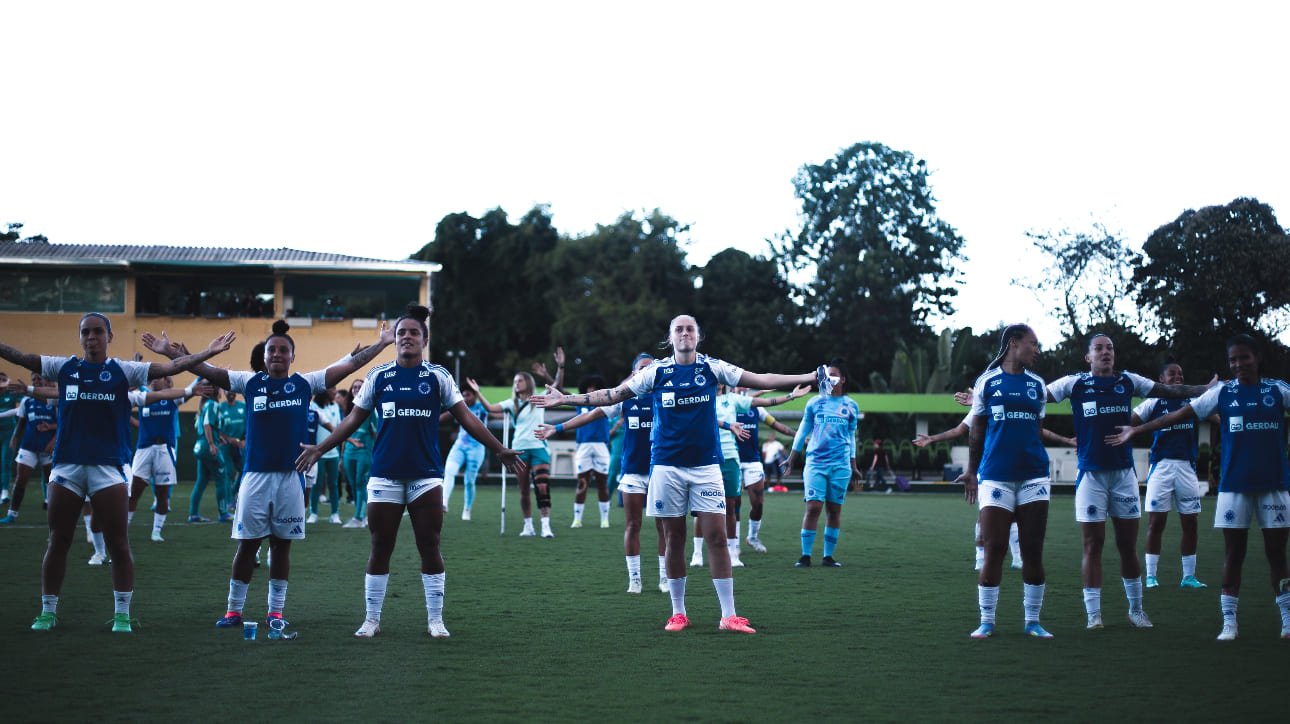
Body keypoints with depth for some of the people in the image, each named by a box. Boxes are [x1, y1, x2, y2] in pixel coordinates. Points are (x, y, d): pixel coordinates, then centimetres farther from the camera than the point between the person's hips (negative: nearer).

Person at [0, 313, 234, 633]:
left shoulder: (123, 371, 2)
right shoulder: (64, 367, 8)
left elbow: (170, 368, -5)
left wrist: (207, 353, -15)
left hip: (109, 465, -2)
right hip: (67, 463, 2)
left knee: (118, 544, -1)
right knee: (57, 543, 6)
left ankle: (122, 614, 8)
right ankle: (48, 612, 16)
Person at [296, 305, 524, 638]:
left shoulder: (437, 376, 2)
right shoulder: (378, 376, 5)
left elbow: (465, 416, 2)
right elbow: (354, 419, 9)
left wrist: (498, 449, -4)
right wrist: (320, 449, 2)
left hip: (426, 475, -1)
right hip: (385, 475, 1)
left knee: (430, 547, 2)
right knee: (380, 548, 4)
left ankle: (435, 619, 10)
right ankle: (372, 620, 12)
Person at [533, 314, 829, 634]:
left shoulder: (712, 368, 2)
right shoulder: (657, 371, 3)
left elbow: (762, 380, 2)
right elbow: (613, 395, 7)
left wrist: (811, 377, -4)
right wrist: (565, 399, 4)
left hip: (706, 464, 0)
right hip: (667, 466, 0)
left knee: (716, 536, -6)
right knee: (674, 539, 5)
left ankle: (728, 615, -2)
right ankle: (678, 613, 15)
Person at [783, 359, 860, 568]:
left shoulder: (851, 406, 9)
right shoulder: (815, 402, 6)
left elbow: (851, 437, 16)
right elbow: (803, 431, 13)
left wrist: (854, 467, 17)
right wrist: (791, 458, 11)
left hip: (840, 465, 1)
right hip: (815, 463, -1)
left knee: (834, 510, 3)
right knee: (813, 507, -10)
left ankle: (828, 556, 10)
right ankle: (805, 556, -6)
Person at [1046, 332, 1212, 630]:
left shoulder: (1128, 381, 8)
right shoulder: (1075, 383, 0)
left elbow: (1172, 390, 11)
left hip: (1124, 472, 2)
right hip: (1091, 473, -2)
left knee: (1128, 545, 8)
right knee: (1093, 544, -1)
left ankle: (1136, 610, 20)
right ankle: (1093, 615, 4)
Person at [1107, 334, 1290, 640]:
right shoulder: (1222, 392, 3)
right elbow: (1178, 415, 1)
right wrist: (1136, 430, -4)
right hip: (1234, 485, 0)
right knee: (1233, 552, 2)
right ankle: (1229, 622, 7)